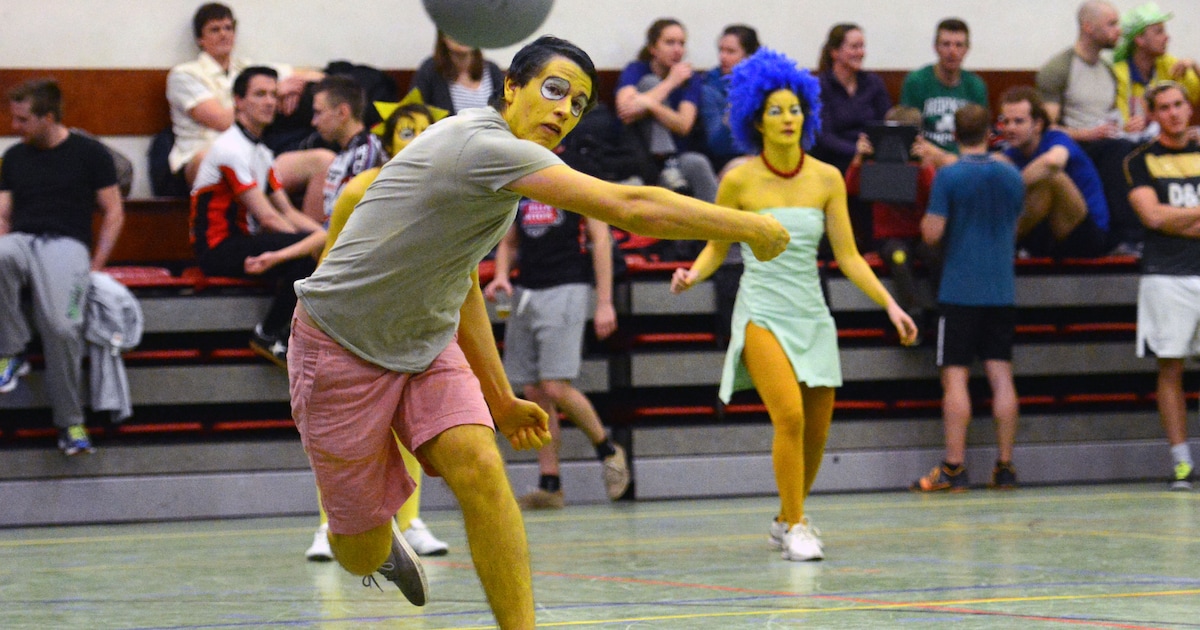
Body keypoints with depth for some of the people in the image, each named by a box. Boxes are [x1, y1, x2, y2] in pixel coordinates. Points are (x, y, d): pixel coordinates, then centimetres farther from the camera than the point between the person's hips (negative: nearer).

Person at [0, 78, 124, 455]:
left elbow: (113, 213, 9)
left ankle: (70, 422, -18)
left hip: (65, 243, -3)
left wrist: (95, 266, -3)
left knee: (61, 326, -32)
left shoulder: (89, 154, 10)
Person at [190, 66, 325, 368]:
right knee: (308, 252, -27)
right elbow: (267, 218, -18)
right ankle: (268, 335, -16)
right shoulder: (231, 149, -15)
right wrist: (316, 240, -13)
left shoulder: (260, 152, 17)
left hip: (242, 242, 10)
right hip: (218, 247, -10)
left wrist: (327, 234, 0)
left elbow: (287, 212, 16)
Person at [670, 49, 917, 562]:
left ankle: (787, 519, 29)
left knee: (816, 431, 5)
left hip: (812, 314, 4)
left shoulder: (827, 179, 3)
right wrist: (693, 274, -15)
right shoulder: (740, 181, -5)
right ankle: (796, 527, -11)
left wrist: (890, 305, -3)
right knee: (790, 416, -21)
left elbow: (848, 256, 4)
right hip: (762, 313, -4)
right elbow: (717, 247, 5)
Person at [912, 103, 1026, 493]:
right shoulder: (1012, 176, 7)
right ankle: (1005, 467, 4)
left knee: (955, 377, -3)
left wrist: (927, 219, 9)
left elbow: (932, 233, -11)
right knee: (1001, 376, 4)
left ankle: (954, 468, -6)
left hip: (959, 292, -4)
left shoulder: (948, 177, -9)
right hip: (1002, 292, 4)